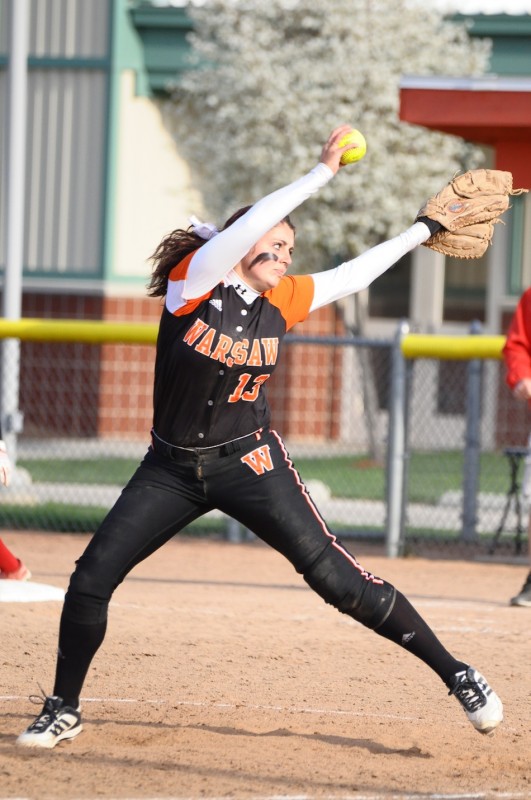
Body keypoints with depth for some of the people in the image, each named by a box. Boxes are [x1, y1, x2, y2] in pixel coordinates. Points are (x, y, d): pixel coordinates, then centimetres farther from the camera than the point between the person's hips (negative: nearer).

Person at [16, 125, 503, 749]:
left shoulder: (282, 301, 2)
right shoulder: (196, 280, -10)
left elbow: (352, 274, 17)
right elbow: (242, 231, -27)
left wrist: (423, 230, 21)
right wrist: (321, 174, -27)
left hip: (249, 463, 1)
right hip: (171, 469, -1)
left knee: (335, 576, -11)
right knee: (91, 578, -6)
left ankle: (456, 674, -4)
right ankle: (63, 709, 14)